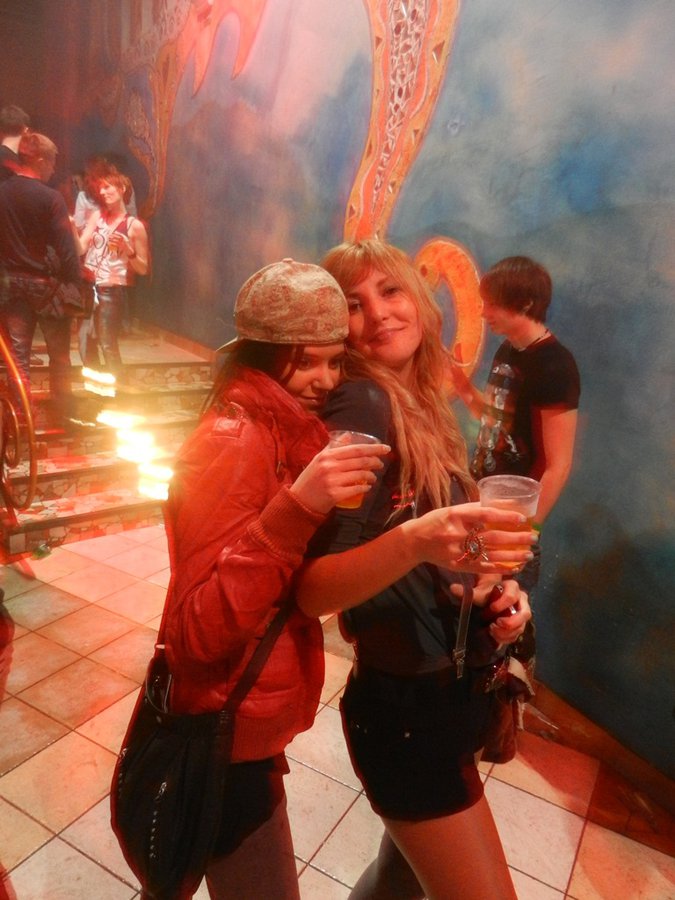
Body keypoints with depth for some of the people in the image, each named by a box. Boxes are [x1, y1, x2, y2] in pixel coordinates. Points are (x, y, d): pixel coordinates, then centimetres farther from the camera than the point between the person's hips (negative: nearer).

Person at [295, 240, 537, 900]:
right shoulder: (362, 405, -19)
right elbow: (312, 590, -24)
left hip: (456, 690, 7)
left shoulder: (424, 404, 4)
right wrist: (414, 542, -40)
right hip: (407, 706, -7)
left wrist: (493, 584, -6)